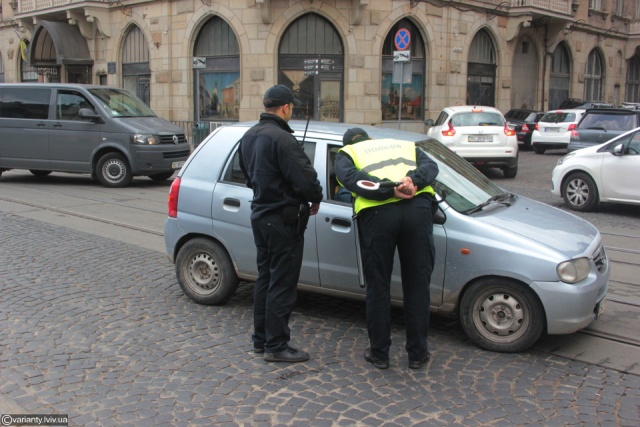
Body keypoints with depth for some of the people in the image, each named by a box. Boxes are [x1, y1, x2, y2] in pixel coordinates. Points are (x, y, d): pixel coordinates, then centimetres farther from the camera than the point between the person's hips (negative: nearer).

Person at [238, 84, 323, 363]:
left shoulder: (249, 136, 8)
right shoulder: (282, 138, -22)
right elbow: (305, 178, -24)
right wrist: (315, 199, -6)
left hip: (259, 214, 9)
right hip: (283, 219, -9)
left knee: (265, 278, 17)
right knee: (282, 284, 0)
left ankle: (261, 339, 26)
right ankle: (276, 346, 7)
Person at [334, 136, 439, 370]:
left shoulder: (346, 153, 25)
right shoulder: (407, 146, 33)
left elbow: (350, 177, 1)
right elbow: (431, 166, 12)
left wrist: (390, 191, -7)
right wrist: (414, 181, -6)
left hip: (377, 213, -2)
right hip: (417, 208, 2)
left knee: (378, 287, 12)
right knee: (417, 286, 13)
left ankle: (379, 353, 22)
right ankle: (418, 353, 23)